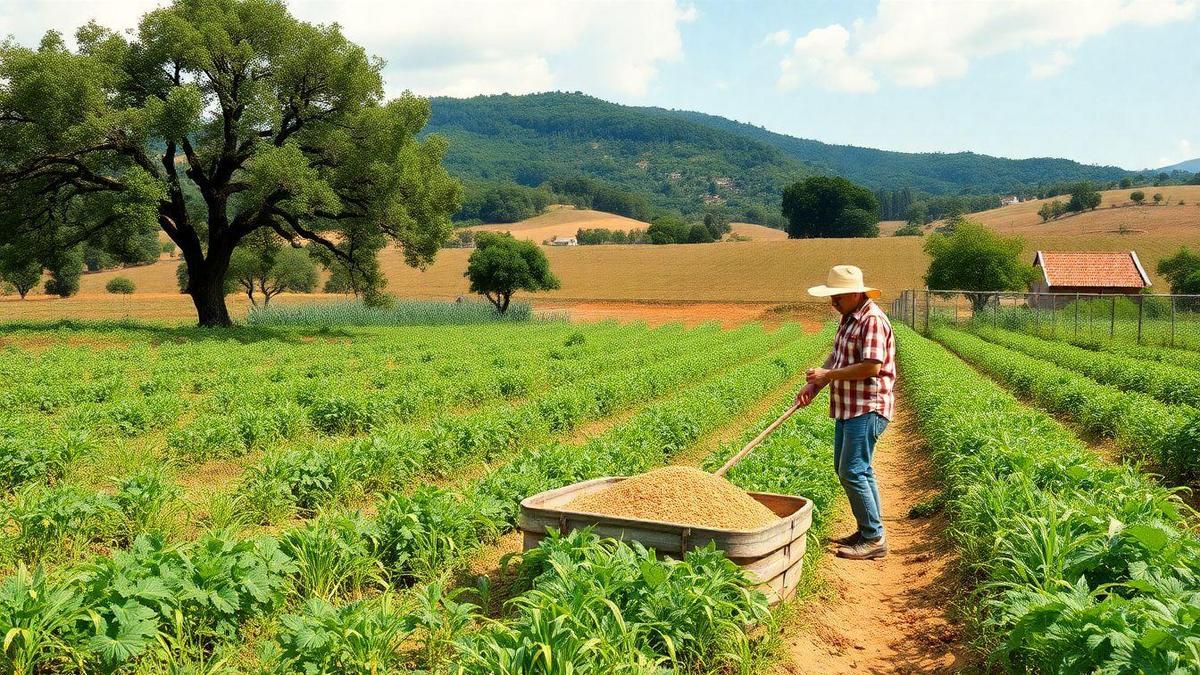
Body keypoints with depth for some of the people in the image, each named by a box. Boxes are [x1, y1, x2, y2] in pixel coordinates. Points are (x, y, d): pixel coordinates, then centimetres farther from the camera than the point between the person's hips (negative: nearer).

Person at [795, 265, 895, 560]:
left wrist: (828, 374, -17)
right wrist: (812, 386, 4)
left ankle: (875, 539, -1)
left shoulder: (872, 320, -17)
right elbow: (836, 357, 18)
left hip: (867, 409, -10)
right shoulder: (848, 319, 14)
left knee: (852, 472, -10)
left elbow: (871, 367, -24)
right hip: (849, 408, 10)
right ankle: (868, 530, 26)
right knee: (849, 469, 15)